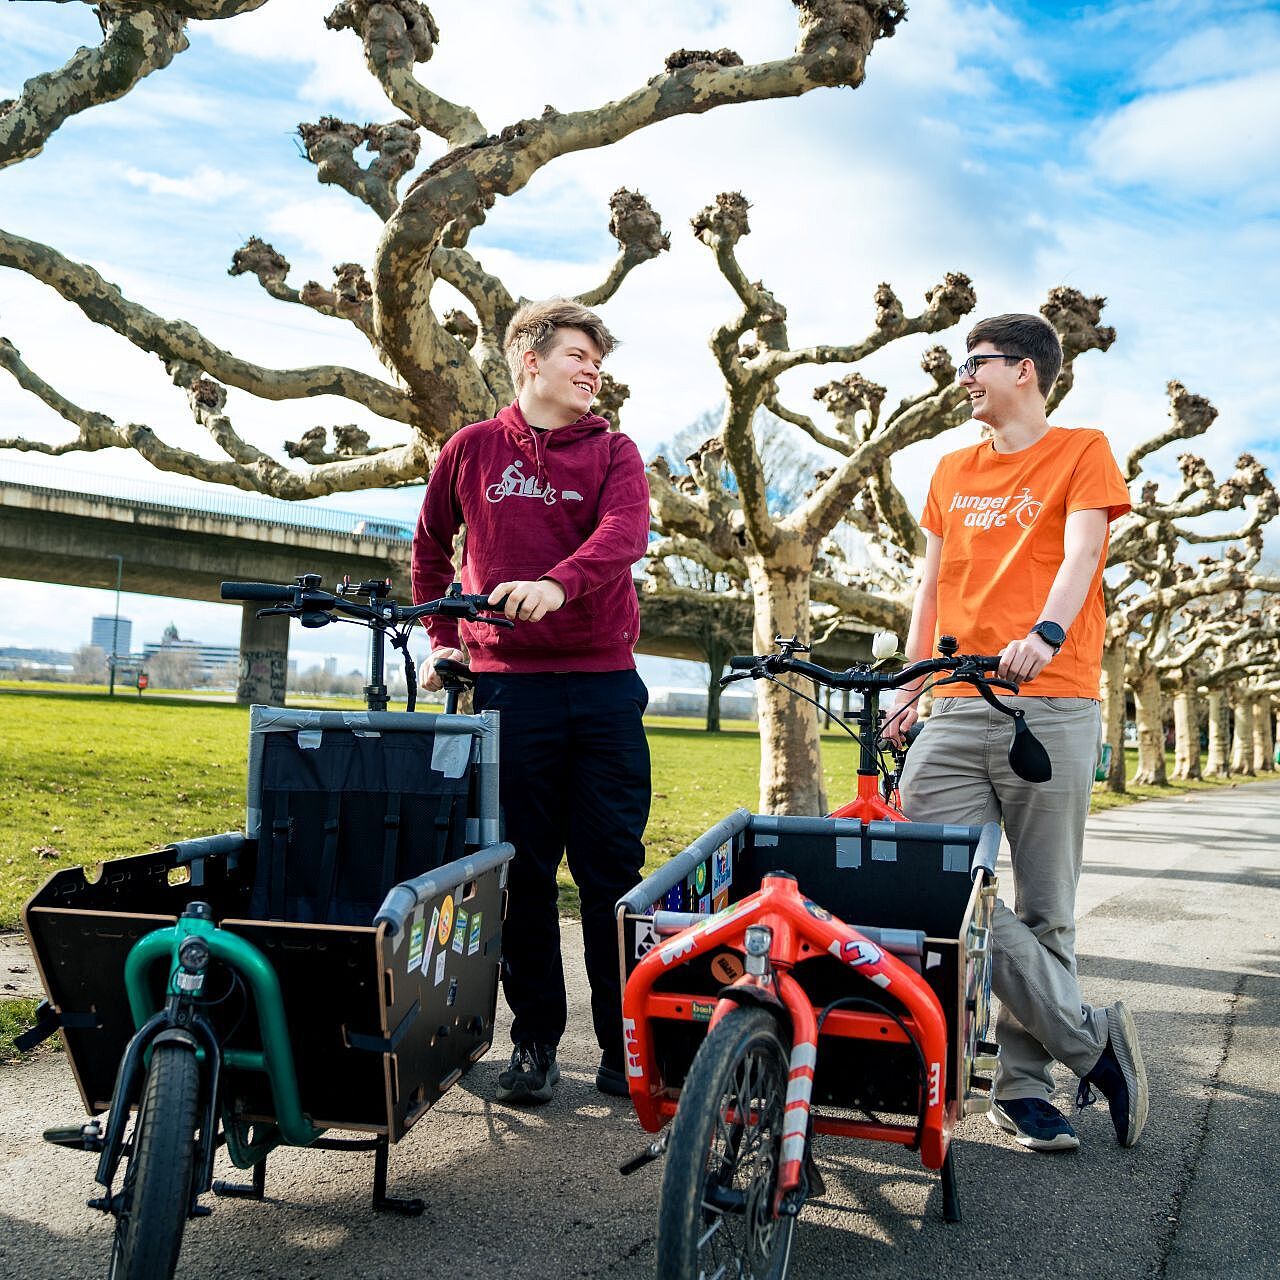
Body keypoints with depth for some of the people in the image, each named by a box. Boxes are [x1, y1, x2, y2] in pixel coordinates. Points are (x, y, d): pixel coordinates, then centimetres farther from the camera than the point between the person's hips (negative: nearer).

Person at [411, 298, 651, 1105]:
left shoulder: (613, 451, 7)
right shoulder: (473, 449, 9)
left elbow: (624, 532, -14)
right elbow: (430, 549, 23)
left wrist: (558, 583, -32)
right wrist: (442, 637, 15)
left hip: (604, 684, 0)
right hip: (508, 685, 0)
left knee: (614, 872, 3)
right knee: (525, 873, 5)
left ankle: (626, 1045, 13)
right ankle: (536, 1041, 17)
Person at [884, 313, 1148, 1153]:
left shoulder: (1082, 452, 6)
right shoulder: (953, 471, 21)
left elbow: (1080, 556, -10)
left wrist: (1046, 634, -29)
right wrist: (910, 689, 12)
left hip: (1052, 706, -4)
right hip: (959, 712, 4)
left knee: (1044, 909, 0)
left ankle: (1025, 1084, 15)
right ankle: (1091, 1038, 4)